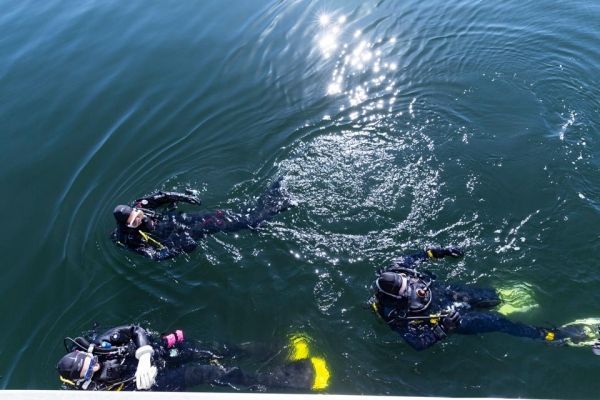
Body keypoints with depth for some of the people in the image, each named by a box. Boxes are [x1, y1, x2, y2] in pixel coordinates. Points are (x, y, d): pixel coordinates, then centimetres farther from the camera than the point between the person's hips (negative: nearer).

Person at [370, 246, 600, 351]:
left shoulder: (394, 273, -21)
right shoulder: (396, 315, -33)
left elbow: (413, 258, -1)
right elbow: (419, 343, -25)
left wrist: (437, 252, -8)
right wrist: (443, 327, -35)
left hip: (443, 292, 5)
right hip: (450, 319, -5)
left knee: (493, 297, 8)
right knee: (495, 321, -10)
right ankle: (555, 336, 3)